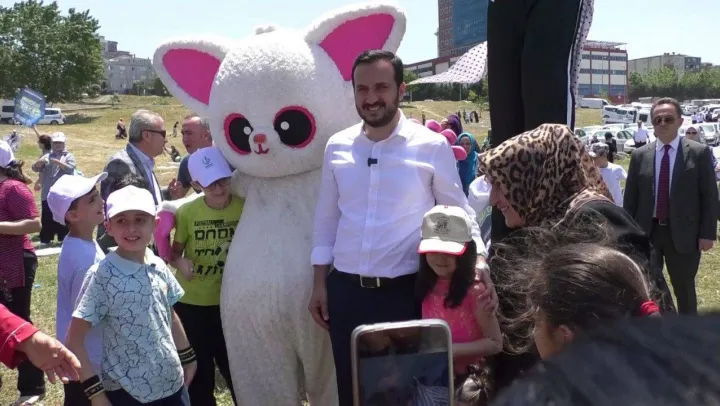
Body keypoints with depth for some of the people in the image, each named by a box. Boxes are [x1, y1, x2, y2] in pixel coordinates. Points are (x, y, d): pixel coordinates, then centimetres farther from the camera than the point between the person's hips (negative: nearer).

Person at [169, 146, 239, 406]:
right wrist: (180, 263, -21)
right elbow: (175, 251, -1)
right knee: (199, 373, 13)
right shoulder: (187, 212, -10)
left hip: (228, 301, 0)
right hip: (190, 302, 0)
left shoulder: (244, 207, -10)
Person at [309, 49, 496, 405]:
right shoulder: (336, 147, 4)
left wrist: (479, 260, -14)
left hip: (405, 292, -3)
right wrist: (320, 284, 9)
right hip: (345, 291, 3)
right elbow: (326, 218, 10)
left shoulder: (432, 147, -6)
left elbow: (459, 213, 1)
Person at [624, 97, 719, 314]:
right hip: (646, 232, 2)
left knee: (684, 289, 12)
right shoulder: (639, 155, 4)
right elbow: (630, 197, 7)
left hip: (683, 233, -1)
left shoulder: (699, 153, -2)